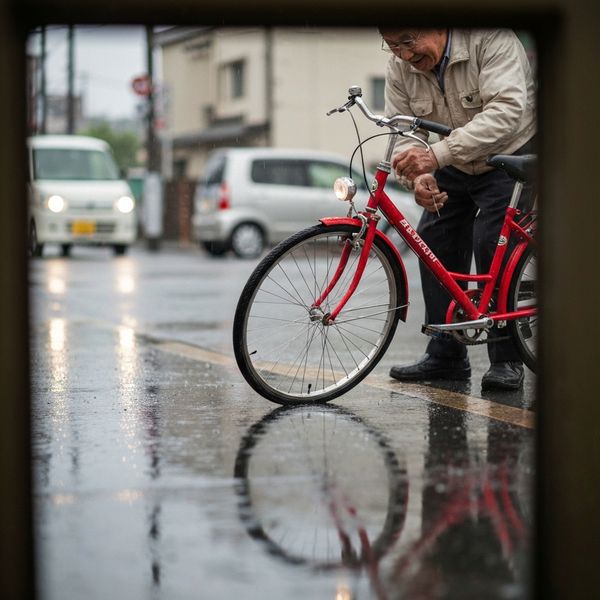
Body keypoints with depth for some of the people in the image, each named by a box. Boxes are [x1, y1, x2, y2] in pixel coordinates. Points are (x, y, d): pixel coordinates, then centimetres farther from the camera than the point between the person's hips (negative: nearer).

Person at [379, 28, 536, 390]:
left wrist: (437, 155, -51)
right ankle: (446, 357, 9)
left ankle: (507, 360, -10)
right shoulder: (399, 70, -12)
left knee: (492, 248, -19)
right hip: (454, 167, 6)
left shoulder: (491, 38, -31)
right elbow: (404, 133, -11)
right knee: (435, 243, -1)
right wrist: (418, 177, -35)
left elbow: (506, 110, -42)